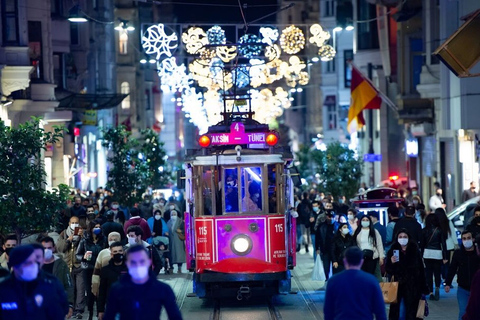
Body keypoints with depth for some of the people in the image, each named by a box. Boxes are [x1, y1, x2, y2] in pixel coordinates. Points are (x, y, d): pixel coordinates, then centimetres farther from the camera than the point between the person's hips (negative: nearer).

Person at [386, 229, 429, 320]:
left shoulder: (415, 251, 1)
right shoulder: (393, 251, 2)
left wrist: (423, 288, 2)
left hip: (412, 288, 0)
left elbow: (421, 270, 3)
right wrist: (392, 263, -18)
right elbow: (388, 270, 3)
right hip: (397, 287, 0)